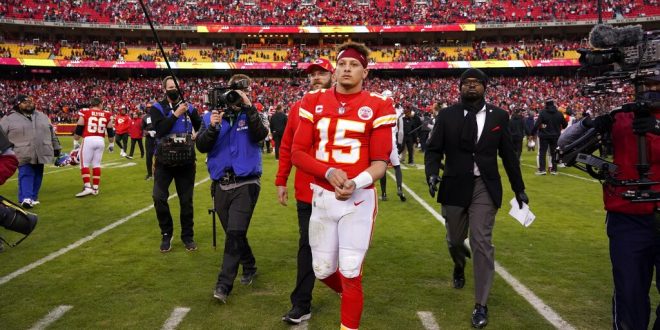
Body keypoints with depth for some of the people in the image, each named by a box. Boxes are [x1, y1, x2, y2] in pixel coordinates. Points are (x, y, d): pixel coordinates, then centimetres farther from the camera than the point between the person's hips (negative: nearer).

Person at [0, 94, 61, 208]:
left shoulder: (42, 116, 15)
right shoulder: (9, 118, 1)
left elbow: (52, 134, 19)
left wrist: (56, 148, 18)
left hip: (41, 154, 4)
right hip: (24, 155, -4)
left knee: (37, 176, 9)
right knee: (25, 175, -10)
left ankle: (33, 197, 19)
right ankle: (26, 198, -13)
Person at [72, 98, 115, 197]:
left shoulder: (85, 112, 0)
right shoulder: (107, 114, 8)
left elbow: (79, 128, -1)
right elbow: (110, 130, 11)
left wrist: (76, 141, 8)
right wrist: (111, 143, 21)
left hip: (88, 140, -3)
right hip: (100, 141, 3)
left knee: (84, 164, 3)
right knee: (97, 164, 9)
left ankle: (87, 187, -5)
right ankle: (95, 188, 12)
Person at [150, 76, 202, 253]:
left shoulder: (189, 108, 4)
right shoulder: (157, 108, -2)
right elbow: (159, 130, -18)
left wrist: (190, 113, -19)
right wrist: (176, 114, -22)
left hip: (186, 161, 1)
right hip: (165, 161, -1)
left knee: (186, 200, 7)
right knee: (159, 198, -7)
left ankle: (187, 235, 22)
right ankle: (166, 235, 13)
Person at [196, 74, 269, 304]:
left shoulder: (251, 115, 2)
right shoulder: (211, 116, 7)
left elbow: (261, 134, -18)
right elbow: (201, 147, -4)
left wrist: (248, 107, -23)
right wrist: (213, 127, -20)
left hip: (246, 183, -4)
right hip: (221, 185, 4)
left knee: (235, 233, -14)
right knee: (234, 234, 15)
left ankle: (224, 284, -8)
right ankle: (249, 267, 37)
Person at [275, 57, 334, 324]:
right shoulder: (298, 108, 6)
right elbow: (287, 147, 8)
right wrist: (281, 181, 5)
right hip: (306, 191, 2)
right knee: (307, 245, 7)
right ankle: (301, 304, 14)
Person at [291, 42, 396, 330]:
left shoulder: (378, 106, -4)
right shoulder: (314, 102, 5)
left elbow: (380, 163, -5)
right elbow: (297, 153, 1)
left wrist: (355, 184, -25)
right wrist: (328, 172, -17)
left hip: (359, 199, -3)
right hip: (321, 197, 3)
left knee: (350, 273, 0)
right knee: (323, 270, 14)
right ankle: (350, 296, 47)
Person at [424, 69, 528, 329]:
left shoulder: (499, 116, 3)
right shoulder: (447, 116, 0)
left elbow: (508, 154, 8)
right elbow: (433, 149, -2)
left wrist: (518, 188, 12)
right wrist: (432, 173, -21)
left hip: (485, 187, -1)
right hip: (455, 186, 1)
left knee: (482, 243, -6)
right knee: (455, 240, 15)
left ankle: (481, 305, 5)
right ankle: (459, 266, 53)